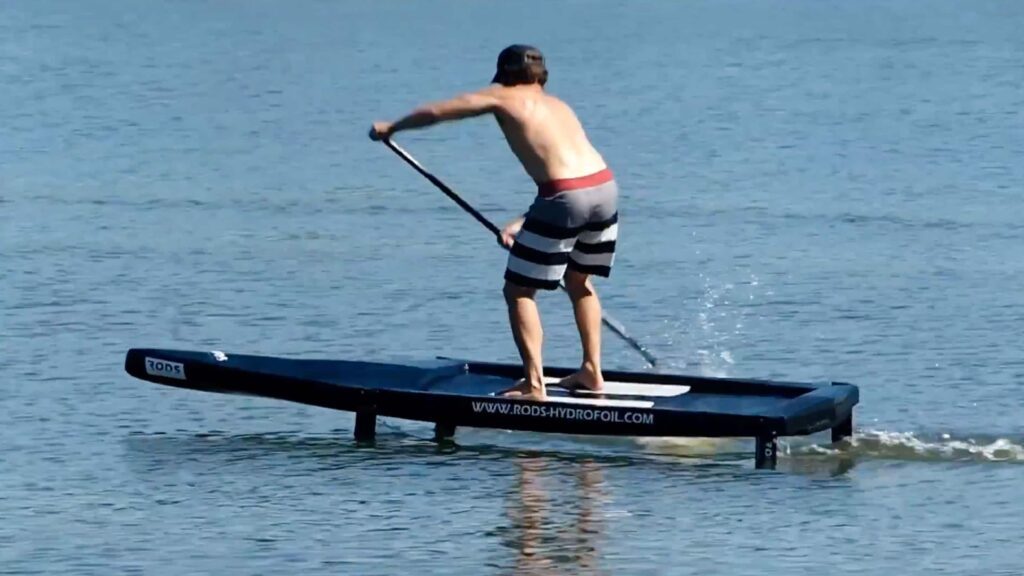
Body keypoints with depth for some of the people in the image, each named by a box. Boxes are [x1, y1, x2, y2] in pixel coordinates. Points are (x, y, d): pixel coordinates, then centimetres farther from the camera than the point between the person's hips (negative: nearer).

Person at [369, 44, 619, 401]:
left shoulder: (502, 97, 13)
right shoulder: (558, 106, 28)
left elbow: (434, 112, 18)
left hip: (566, 196, -6)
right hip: (606, 186, 6)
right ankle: (592, 372, 28)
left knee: (519, 291, 5)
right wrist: (523, 224, 30)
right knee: (579, 280, 29)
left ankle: (534, 384, -4)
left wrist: (391, 128, 35)